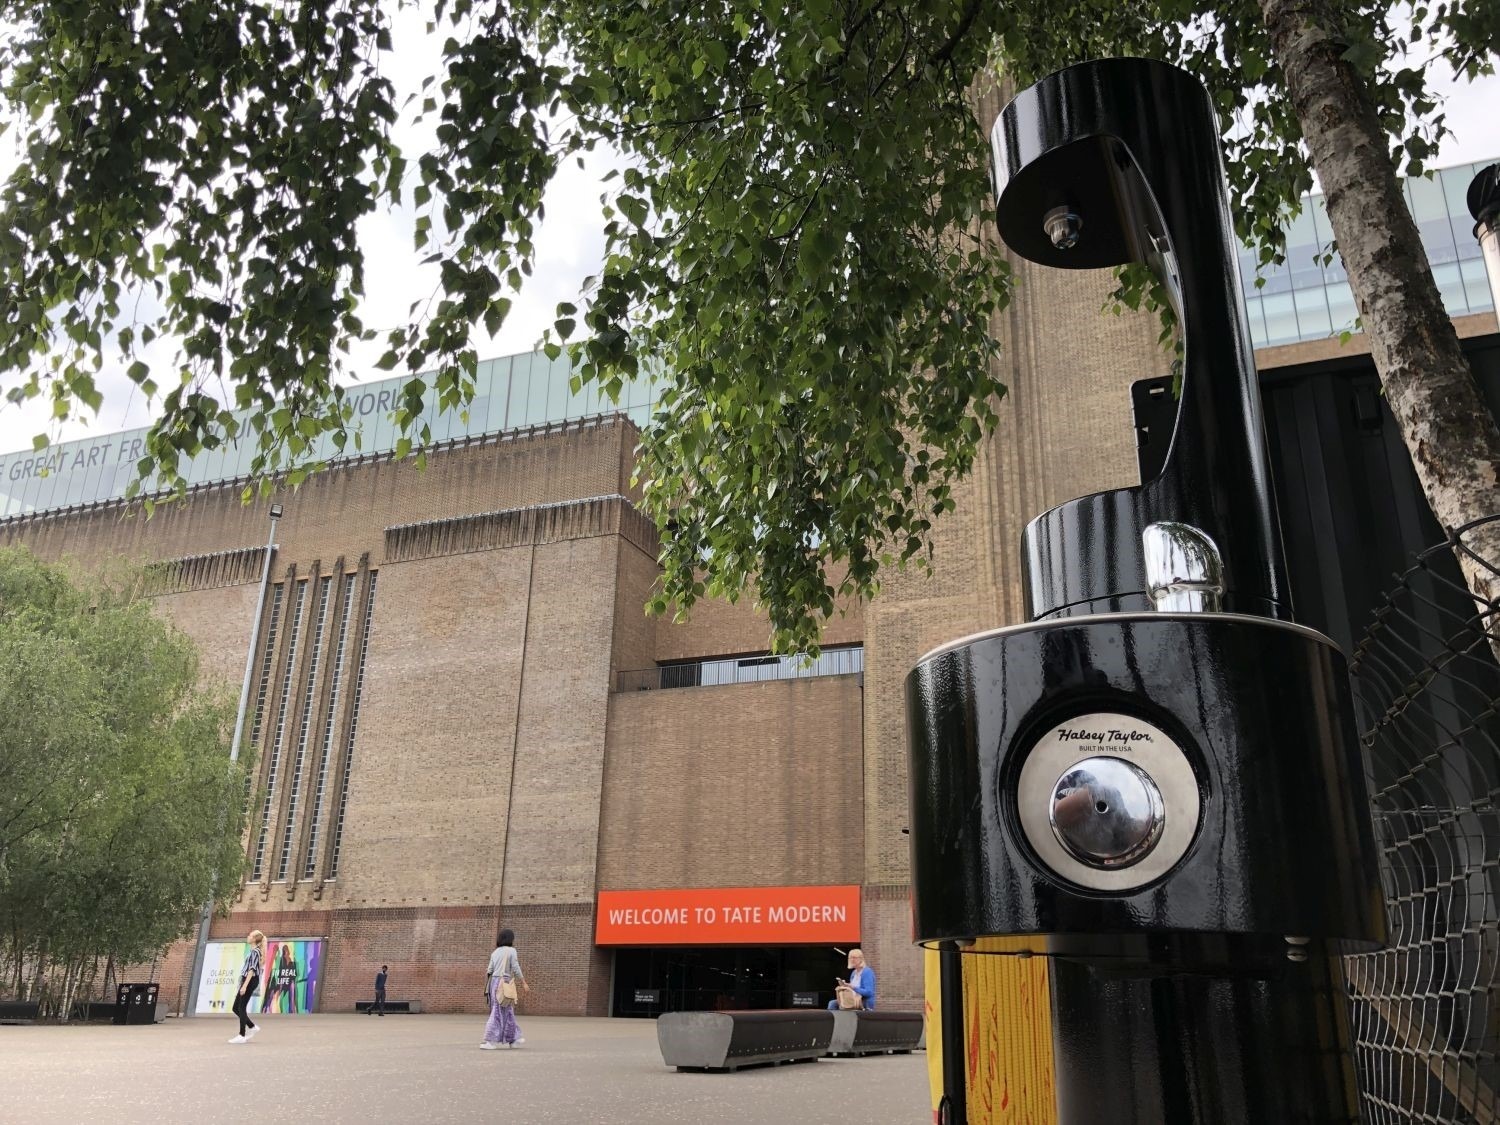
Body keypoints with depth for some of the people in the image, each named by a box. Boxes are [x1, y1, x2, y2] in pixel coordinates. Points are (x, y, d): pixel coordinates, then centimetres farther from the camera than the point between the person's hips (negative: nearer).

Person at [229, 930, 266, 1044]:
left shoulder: (255, 951, -11)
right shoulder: (252, 951, 19)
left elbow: (252, 969, -20)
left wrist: (245, 985, -26)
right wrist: (240, 986, 23)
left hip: (250, 981, -10)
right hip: (247, 981, 10)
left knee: (241, 1008, -8)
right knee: (236, 1008, 10)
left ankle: (242, 1036, -6)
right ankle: (252, 1027, 16)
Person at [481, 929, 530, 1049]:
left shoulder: (495, 952, 12)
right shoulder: (511, 951, -6)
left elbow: (490, 971, 10)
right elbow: (516, 969, -10)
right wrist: (524, 983, -4)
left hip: (495, 982, 7)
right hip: (505, 984, -7)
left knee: (508, 1012, 16)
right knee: (499, 1013, -4)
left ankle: (513, 1039, 24)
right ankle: (490, 1041, -8)